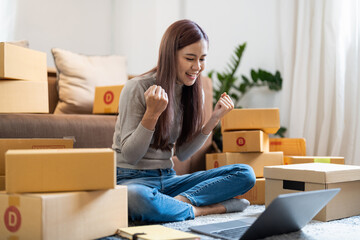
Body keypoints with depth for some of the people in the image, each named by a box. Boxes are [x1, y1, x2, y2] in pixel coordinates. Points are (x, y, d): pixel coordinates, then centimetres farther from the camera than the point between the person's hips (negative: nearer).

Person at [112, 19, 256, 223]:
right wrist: (152, 113, -26)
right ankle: (206, 209, -21)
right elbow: (129, 156, -13)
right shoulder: (137, 88, -14)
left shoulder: (194, 92, 5)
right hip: (131, 178, -5)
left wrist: (213, 120, -3)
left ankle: (180, 200, -25)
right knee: (136, 197, -43)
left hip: (168, 179, 6)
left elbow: (182, 154, 7)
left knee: (245, 174, -11)